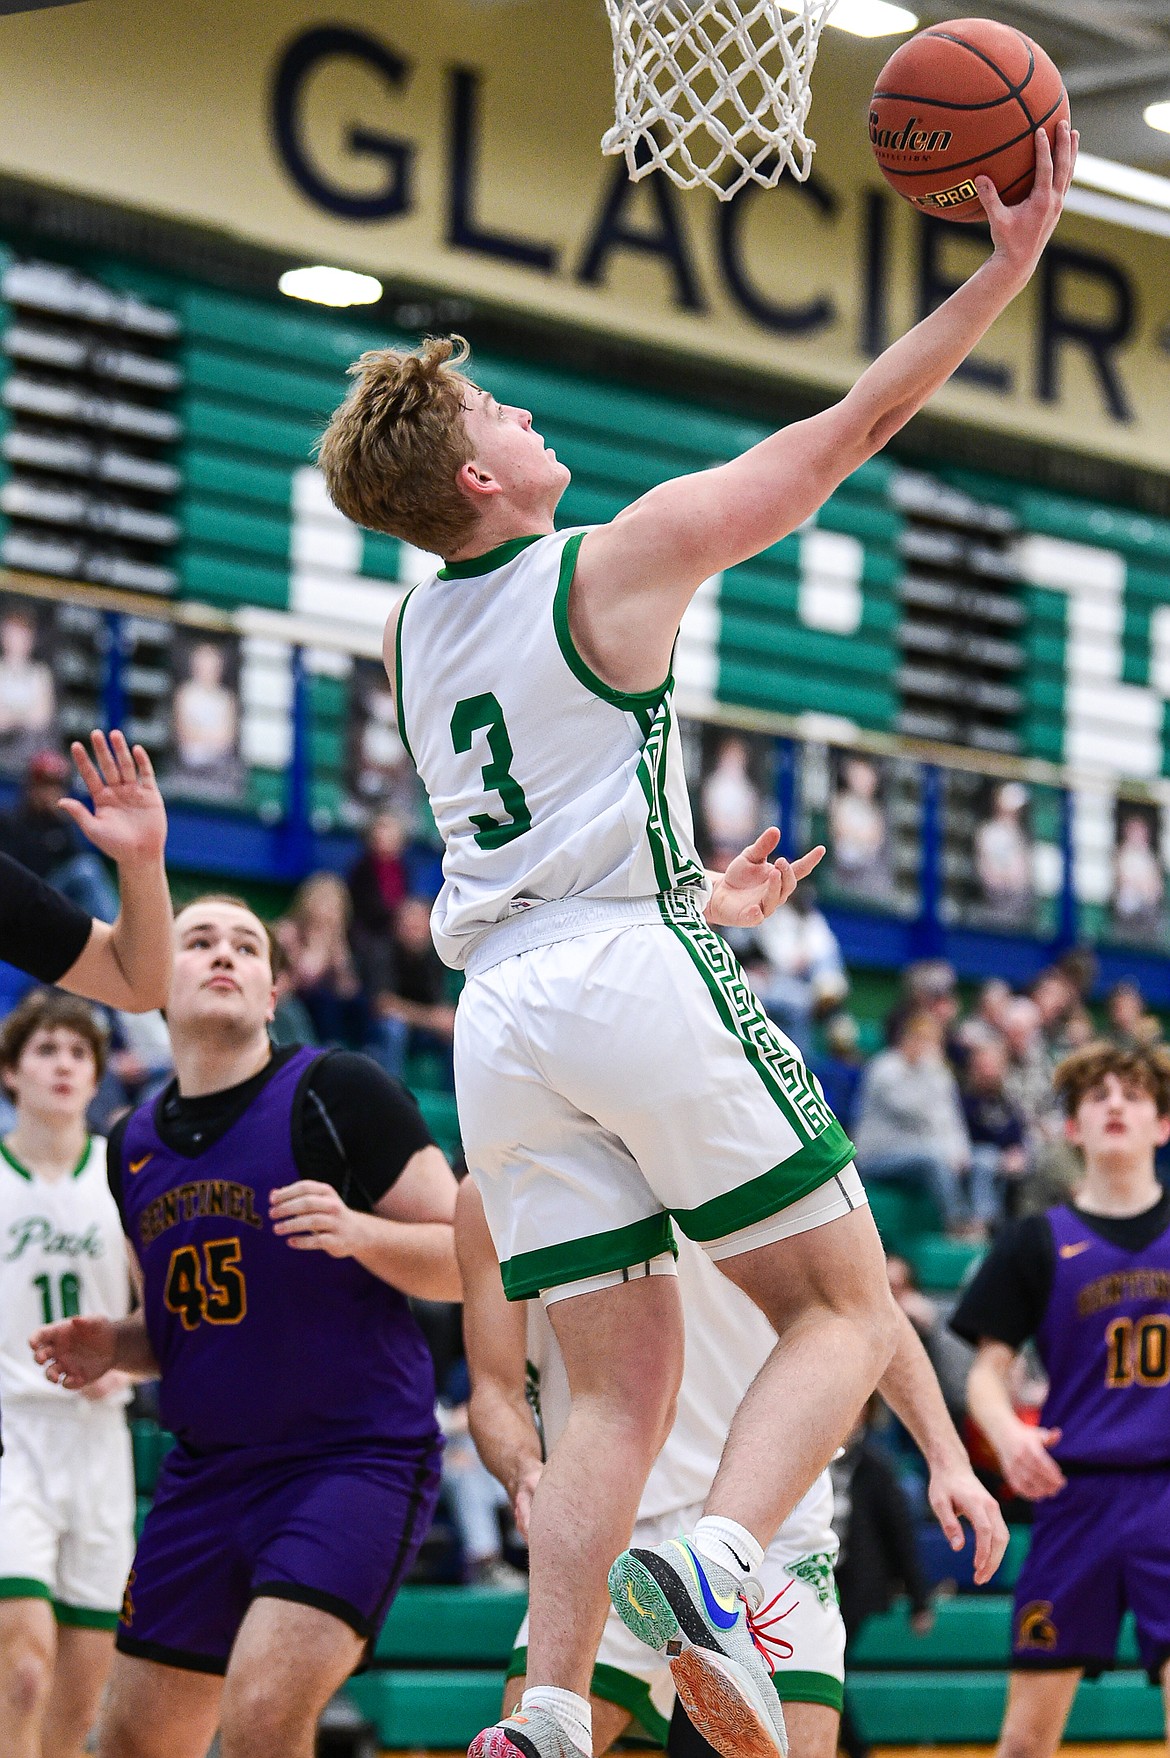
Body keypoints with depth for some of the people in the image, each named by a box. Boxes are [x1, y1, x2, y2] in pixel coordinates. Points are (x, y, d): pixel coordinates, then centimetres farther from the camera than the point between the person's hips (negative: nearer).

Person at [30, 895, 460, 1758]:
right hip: (207, 1473, 7)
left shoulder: (338, 1091, -9)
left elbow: (466, 1261, -10)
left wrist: (357, 1229, -27)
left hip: (358, 1456, -7)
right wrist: (112, 1347, 2)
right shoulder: (135, 1144, 10)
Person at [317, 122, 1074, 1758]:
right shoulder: (619, 560, -1)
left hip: (502, 1011, 6)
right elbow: (855, 427, 3)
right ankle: (716, 1570, -24)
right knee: (845, 1309, 2)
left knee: (622, 1391, 7)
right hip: (637, 971, -6)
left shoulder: (413, 635, 18)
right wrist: (1011, 259, 10)